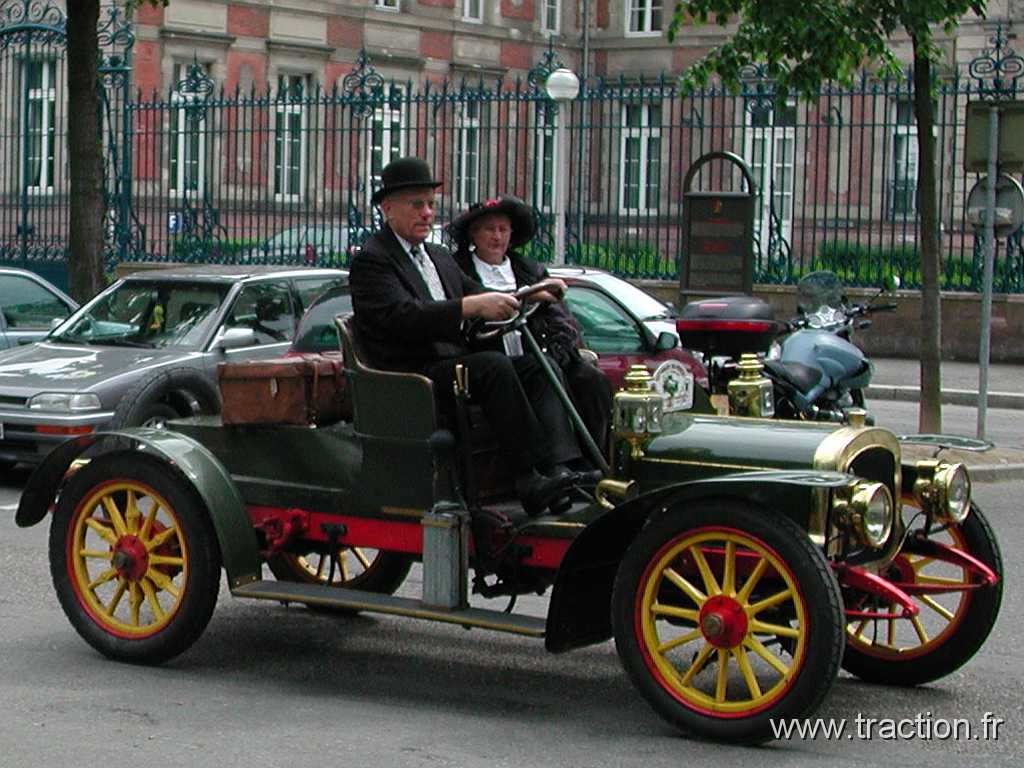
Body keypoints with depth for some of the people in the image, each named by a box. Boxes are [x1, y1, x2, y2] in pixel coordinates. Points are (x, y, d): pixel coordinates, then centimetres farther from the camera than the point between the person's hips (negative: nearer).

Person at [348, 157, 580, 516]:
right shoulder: (371, 259, -4)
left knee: (540, 367, -11)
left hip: (456, 363, 8)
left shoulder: (440, 257, 26)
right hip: (412, 377, -8)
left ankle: (563, 468, -30)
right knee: (494, 365, -30)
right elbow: (403, 315, -21)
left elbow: (479, 296, 19)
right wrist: (471, 307, -29)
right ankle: (529, 477, -33)